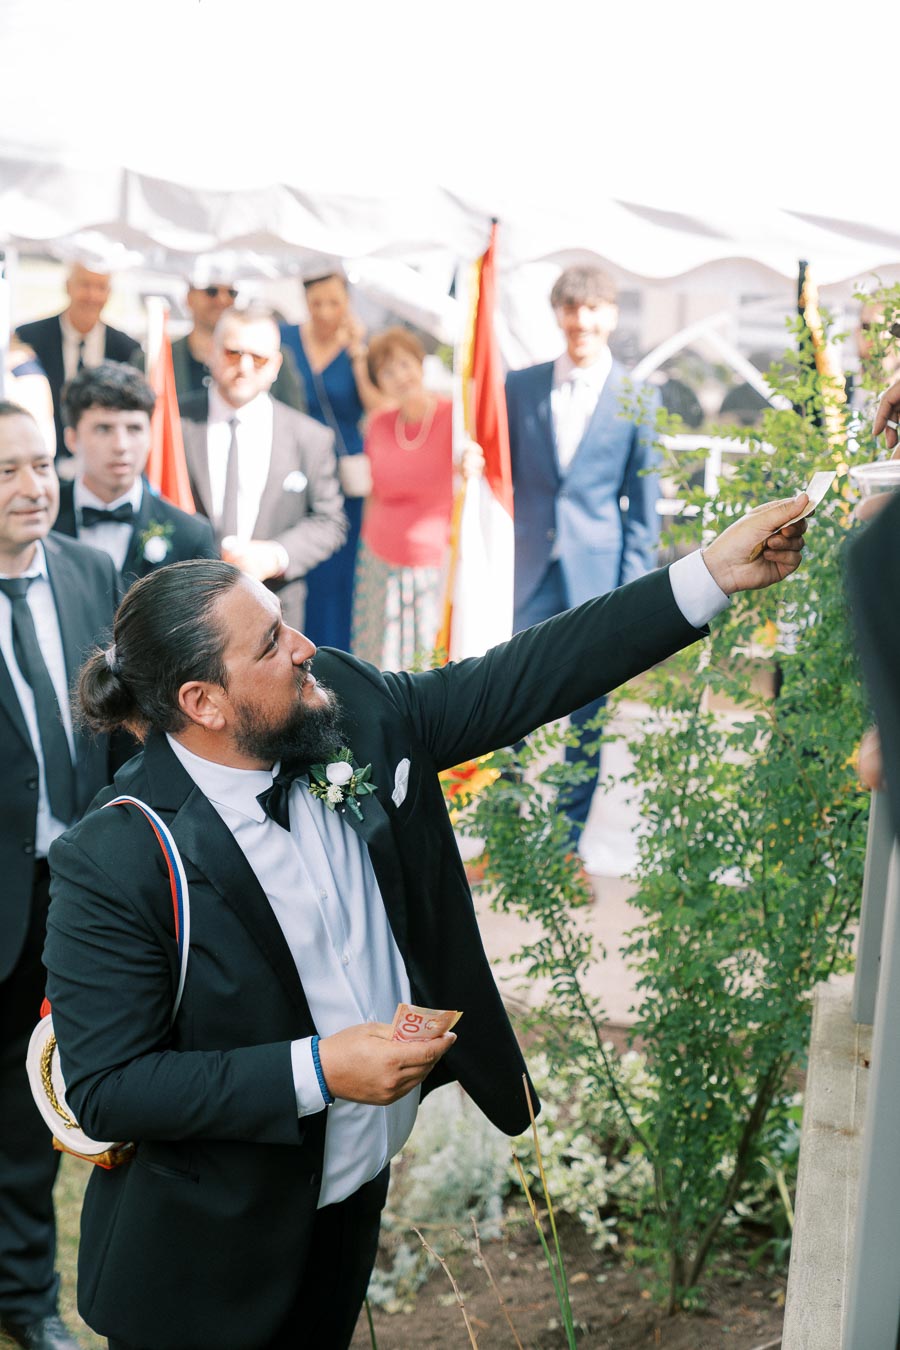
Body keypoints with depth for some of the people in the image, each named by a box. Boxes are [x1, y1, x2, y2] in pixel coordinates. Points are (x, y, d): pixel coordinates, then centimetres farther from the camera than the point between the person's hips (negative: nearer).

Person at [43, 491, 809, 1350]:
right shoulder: (116, 863, -27)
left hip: (361, 1185, 6)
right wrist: (317, 1071, -29)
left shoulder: (353, 713, -11)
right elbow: (106, 1091, -24)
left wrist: (712, 574, -11)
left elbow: (520, 681, -7)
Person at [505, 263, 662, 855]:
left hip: (598, 577, -1)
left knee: (587, 714, 6)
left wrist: (634, 590, -3)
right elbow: (504, 477, 11)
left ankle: (568, 844, 20)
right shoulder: (521, 386, 6)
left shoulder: (638, 398, 2)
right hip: (530, 574, 1)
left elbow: (643, 505, 3)